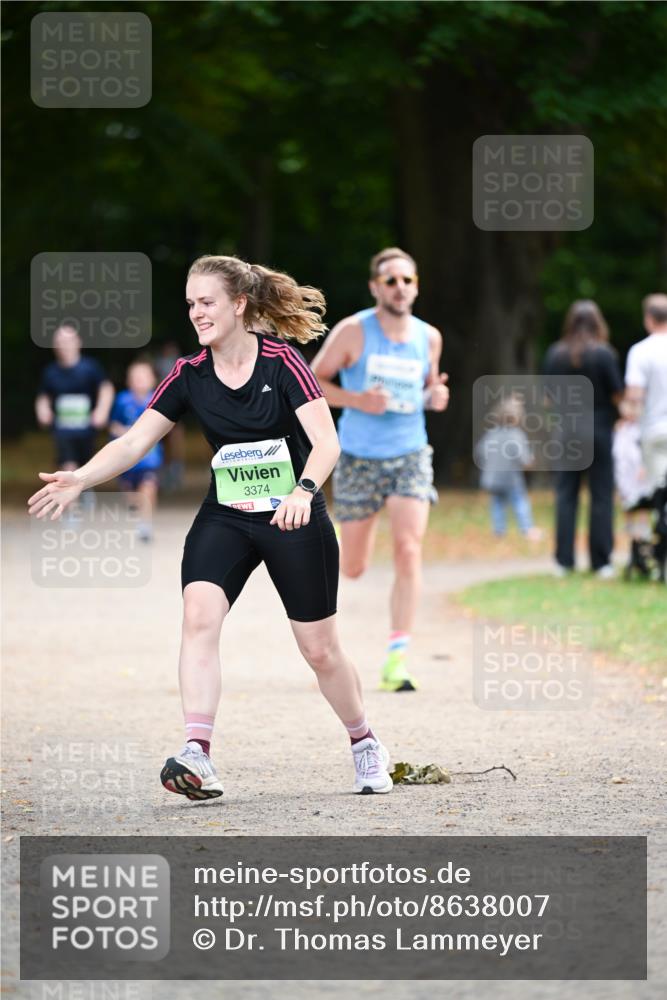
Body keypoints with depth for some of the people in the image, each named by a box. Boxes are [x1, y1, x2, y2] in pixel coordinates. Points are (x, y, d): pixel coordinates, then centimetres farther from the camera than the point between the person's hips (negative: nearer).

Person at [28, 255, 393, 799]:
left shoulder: (281, 361, -14)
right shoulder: (189, 375, -2)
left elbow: (326, 440, -21)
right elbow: (134, 441, -6)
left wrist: (304, 490, -40)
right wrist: (79, 479, -21)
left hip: (293, 519, -3)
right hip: (223, 519, 3)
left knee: (320, 649, 4)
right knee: (199, 613, -24)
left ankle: (365, 745, 31)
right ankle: (197, 755, -31)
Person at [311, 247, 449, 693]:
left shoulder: (428, 337, 5)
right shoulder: (353, 332, -6)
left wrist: (435, 396, -3)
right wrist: (356, 400, -17)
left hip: (410, 455, 2)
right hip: (360, 458, -2)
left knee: (409, 551, -17)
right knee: (353, 569, 6)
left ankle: (397, 658, -16)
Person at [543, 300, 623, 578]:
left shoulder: (555, 354, -1)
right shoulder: (604, 354, -11)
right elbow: (618, 394, -8)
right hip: (599, 428, -3)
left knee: (566, 495, 8)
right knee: (601, 495, 3)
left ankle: (564, 560, 5)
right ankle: (601, 562, 2)